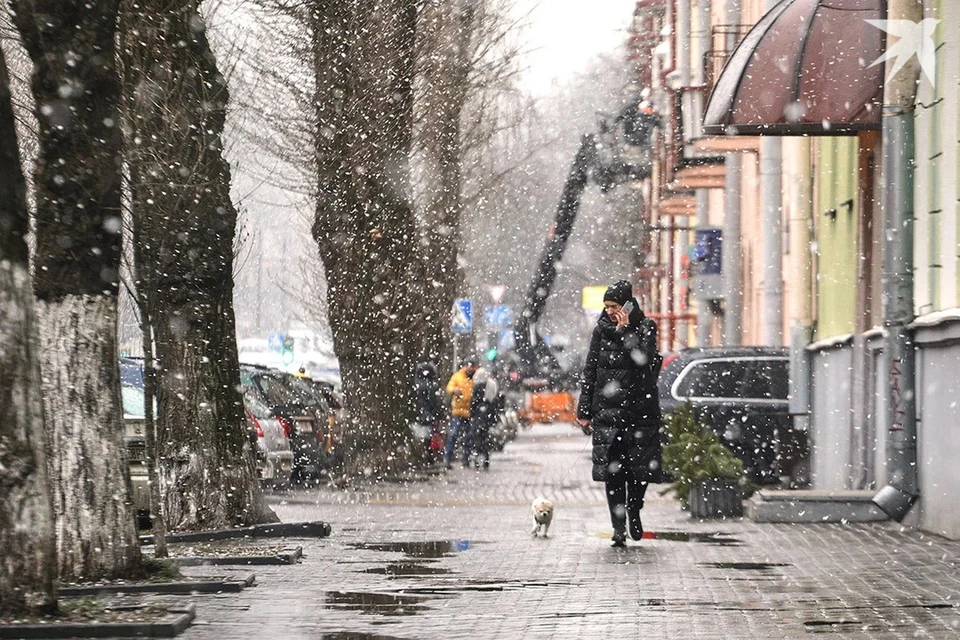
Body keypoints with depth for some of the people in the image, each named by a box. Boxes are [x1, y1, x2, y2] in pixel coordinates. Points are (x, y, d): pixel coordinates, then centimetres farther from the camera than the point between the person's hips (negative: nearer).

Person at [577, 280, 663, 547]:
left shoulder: (646, 328, -1)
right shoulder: (601, 330, 6)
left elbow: (643, 360, -18)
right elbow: (589, 372, 7)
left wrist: (624, 332, -15)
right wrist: (584, 411, 3)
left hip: (639, 407, -2)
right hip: (607, 410, 2)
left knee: (641, 466, 0)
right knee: (611, 468, -5)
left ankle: (634, 510, 28)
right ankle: (618, 527, -1)